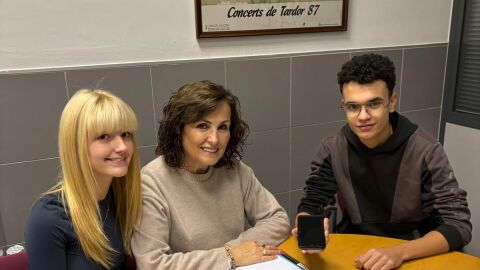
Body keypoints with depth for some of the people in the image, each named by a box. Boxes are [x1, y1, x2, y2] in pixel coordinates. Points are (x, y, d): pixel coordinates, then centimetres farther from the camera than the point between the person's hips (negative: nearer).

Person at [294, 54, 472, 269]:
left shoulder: (425, 152, -16)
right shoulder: (333, 149, -9)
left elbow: (458, 226, -17)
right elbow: (310, 205, -5)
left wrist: (399, 252, -33)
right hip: (354, 252, 1)